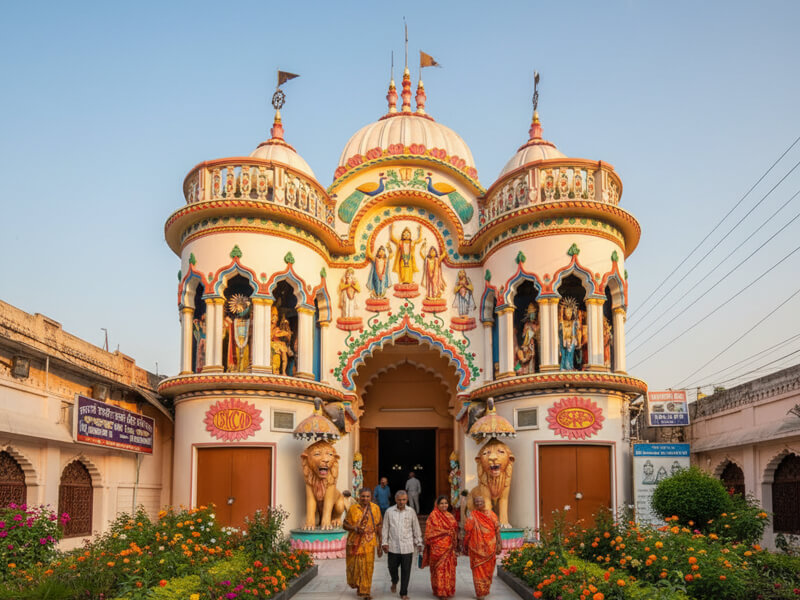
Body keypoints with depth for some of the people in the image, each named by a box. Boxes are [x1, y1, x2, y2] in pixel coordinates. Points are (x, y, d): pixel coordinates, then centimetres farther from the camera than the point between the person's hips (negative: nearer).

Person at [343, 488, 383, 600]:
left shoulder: (375, 508, 3)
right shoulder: (353, 509, -1)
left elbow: (378, 528, 7)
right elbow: (345, 525, 3)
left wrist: (380, 545, 7)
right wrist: (355, 528, -17)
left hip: (369, 543, 0)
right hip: (355, 543, 0)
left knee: (367, 567, -3)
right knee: (355, 566, 6)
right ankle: (357, 585, 33)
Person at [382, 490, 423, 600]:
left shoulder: (411, 512, 2)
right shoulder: (389, 511, 1)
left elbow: (416, 528, 8)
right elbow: (385, 528, 6)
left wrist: (419, 543, 8)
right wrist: (385, 542, 2)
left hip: (407, 547, 0)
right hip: (393, 546, 0)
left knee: (406, 570, 1)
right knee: (392, 567, 9)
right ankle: (394, 582, 42)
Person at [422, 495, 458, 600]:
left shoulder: (450, 516, 14)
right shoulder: (433, 516, -5)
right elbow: (430, 532, -8)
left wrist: (454, 545, 17)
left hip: (449, 547, 6)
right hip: (438, 547, -6)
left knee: (449, 569, 7)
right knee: (439, 569, -5)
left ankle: (448, 590, 17)